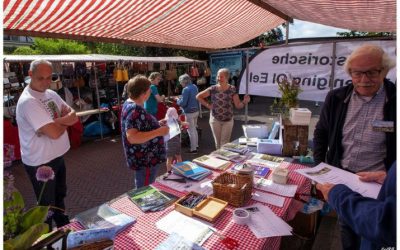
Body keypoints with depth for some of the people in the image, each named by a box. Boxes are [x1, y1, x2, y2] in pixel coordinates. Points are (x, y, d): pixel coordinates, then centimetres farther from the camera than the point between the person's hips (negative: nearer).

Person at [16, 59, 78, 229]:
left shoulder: (51, 94, 2)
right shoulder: (28, 101, -25)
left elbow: (73, 116, 1)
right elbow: (54, 133, -30)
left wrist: (58, 121, -19)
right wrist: (65, 122, -9)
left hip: (57, 156, 8)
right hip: (40, 162, -8)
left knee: (59, 195, 27)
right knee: (47, 204, 12)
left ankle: (64, 227, 50)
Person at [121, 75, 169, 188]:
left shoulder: (131, 104, 7)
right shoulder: (134, 111, -25)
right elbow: (132, 137, -33)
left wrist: (157, 124, 9)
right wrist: (158, 132, -29)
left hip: (145, 158, 10)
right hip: (145, 160, -10)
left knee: (142, 191, 26)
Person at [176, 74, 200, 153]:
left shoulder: (186, 89, -19)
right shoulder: (194, 86, 6)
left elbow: (183, 103, -20)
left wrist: (178, 100, -1)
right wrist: (181, 98, 16)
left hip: (189, 112, -9)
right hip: (196, 110, 9)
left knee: (191, 131, 2)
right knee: (194, 129, 22)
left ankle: (193, 149, 11)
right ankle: (196, 145, 34)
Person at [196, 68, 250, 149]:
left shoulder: (232, 90, -6)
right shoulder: (213, 89, -4)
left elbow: (238, 105, -6)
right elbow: (198, 96, 3)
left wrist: (244, 102, -26)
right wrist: (207, 105, -3)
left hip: (228, 120, -1)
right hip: (215, 120, 1)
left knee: (225, 143, 2)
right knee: (217, 142, 12)